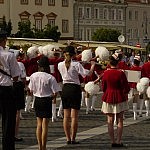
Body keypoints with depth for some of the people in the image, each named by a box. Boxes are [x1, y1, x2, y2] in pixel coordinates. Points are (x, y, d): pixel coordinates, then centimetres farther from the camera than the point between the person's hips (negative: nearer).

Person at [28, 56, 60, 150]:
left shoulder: (33, 76, -4)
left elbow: (31, 91, 4)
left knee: (39, 124, 14)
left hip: (37, 100, 4)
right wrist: (51, 97, 5)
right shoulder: (50, 77, -15)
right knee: (45, 125, 1)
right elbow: (55, 93, -15)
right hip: (47, 101, -4)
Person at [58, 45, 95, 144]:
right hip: (75, 89, -4)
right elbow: (87, 73, -14)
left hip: (65, 89, 4)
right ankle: (73, 139, 2)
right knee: (74, 116, 1)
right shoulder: (76, 64, -11)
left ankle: (68, 139, 10)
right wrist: (93, 65, 1)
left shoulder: (60, 65, 1)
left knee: (66, 116, 9)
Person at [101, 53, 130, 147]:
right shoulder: (121, 73, -13)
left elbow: (103, 87, 6)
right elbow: (127, 88, -10)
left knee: (110, 121, 7)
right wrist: (124, 93, 10)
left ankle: (113, 141, 5)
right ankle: (119, 141, 3)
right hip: (120, 98, -2)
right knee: (120, 121, 6)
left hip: (108, 98, 2)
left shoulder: (106, 73, -4)